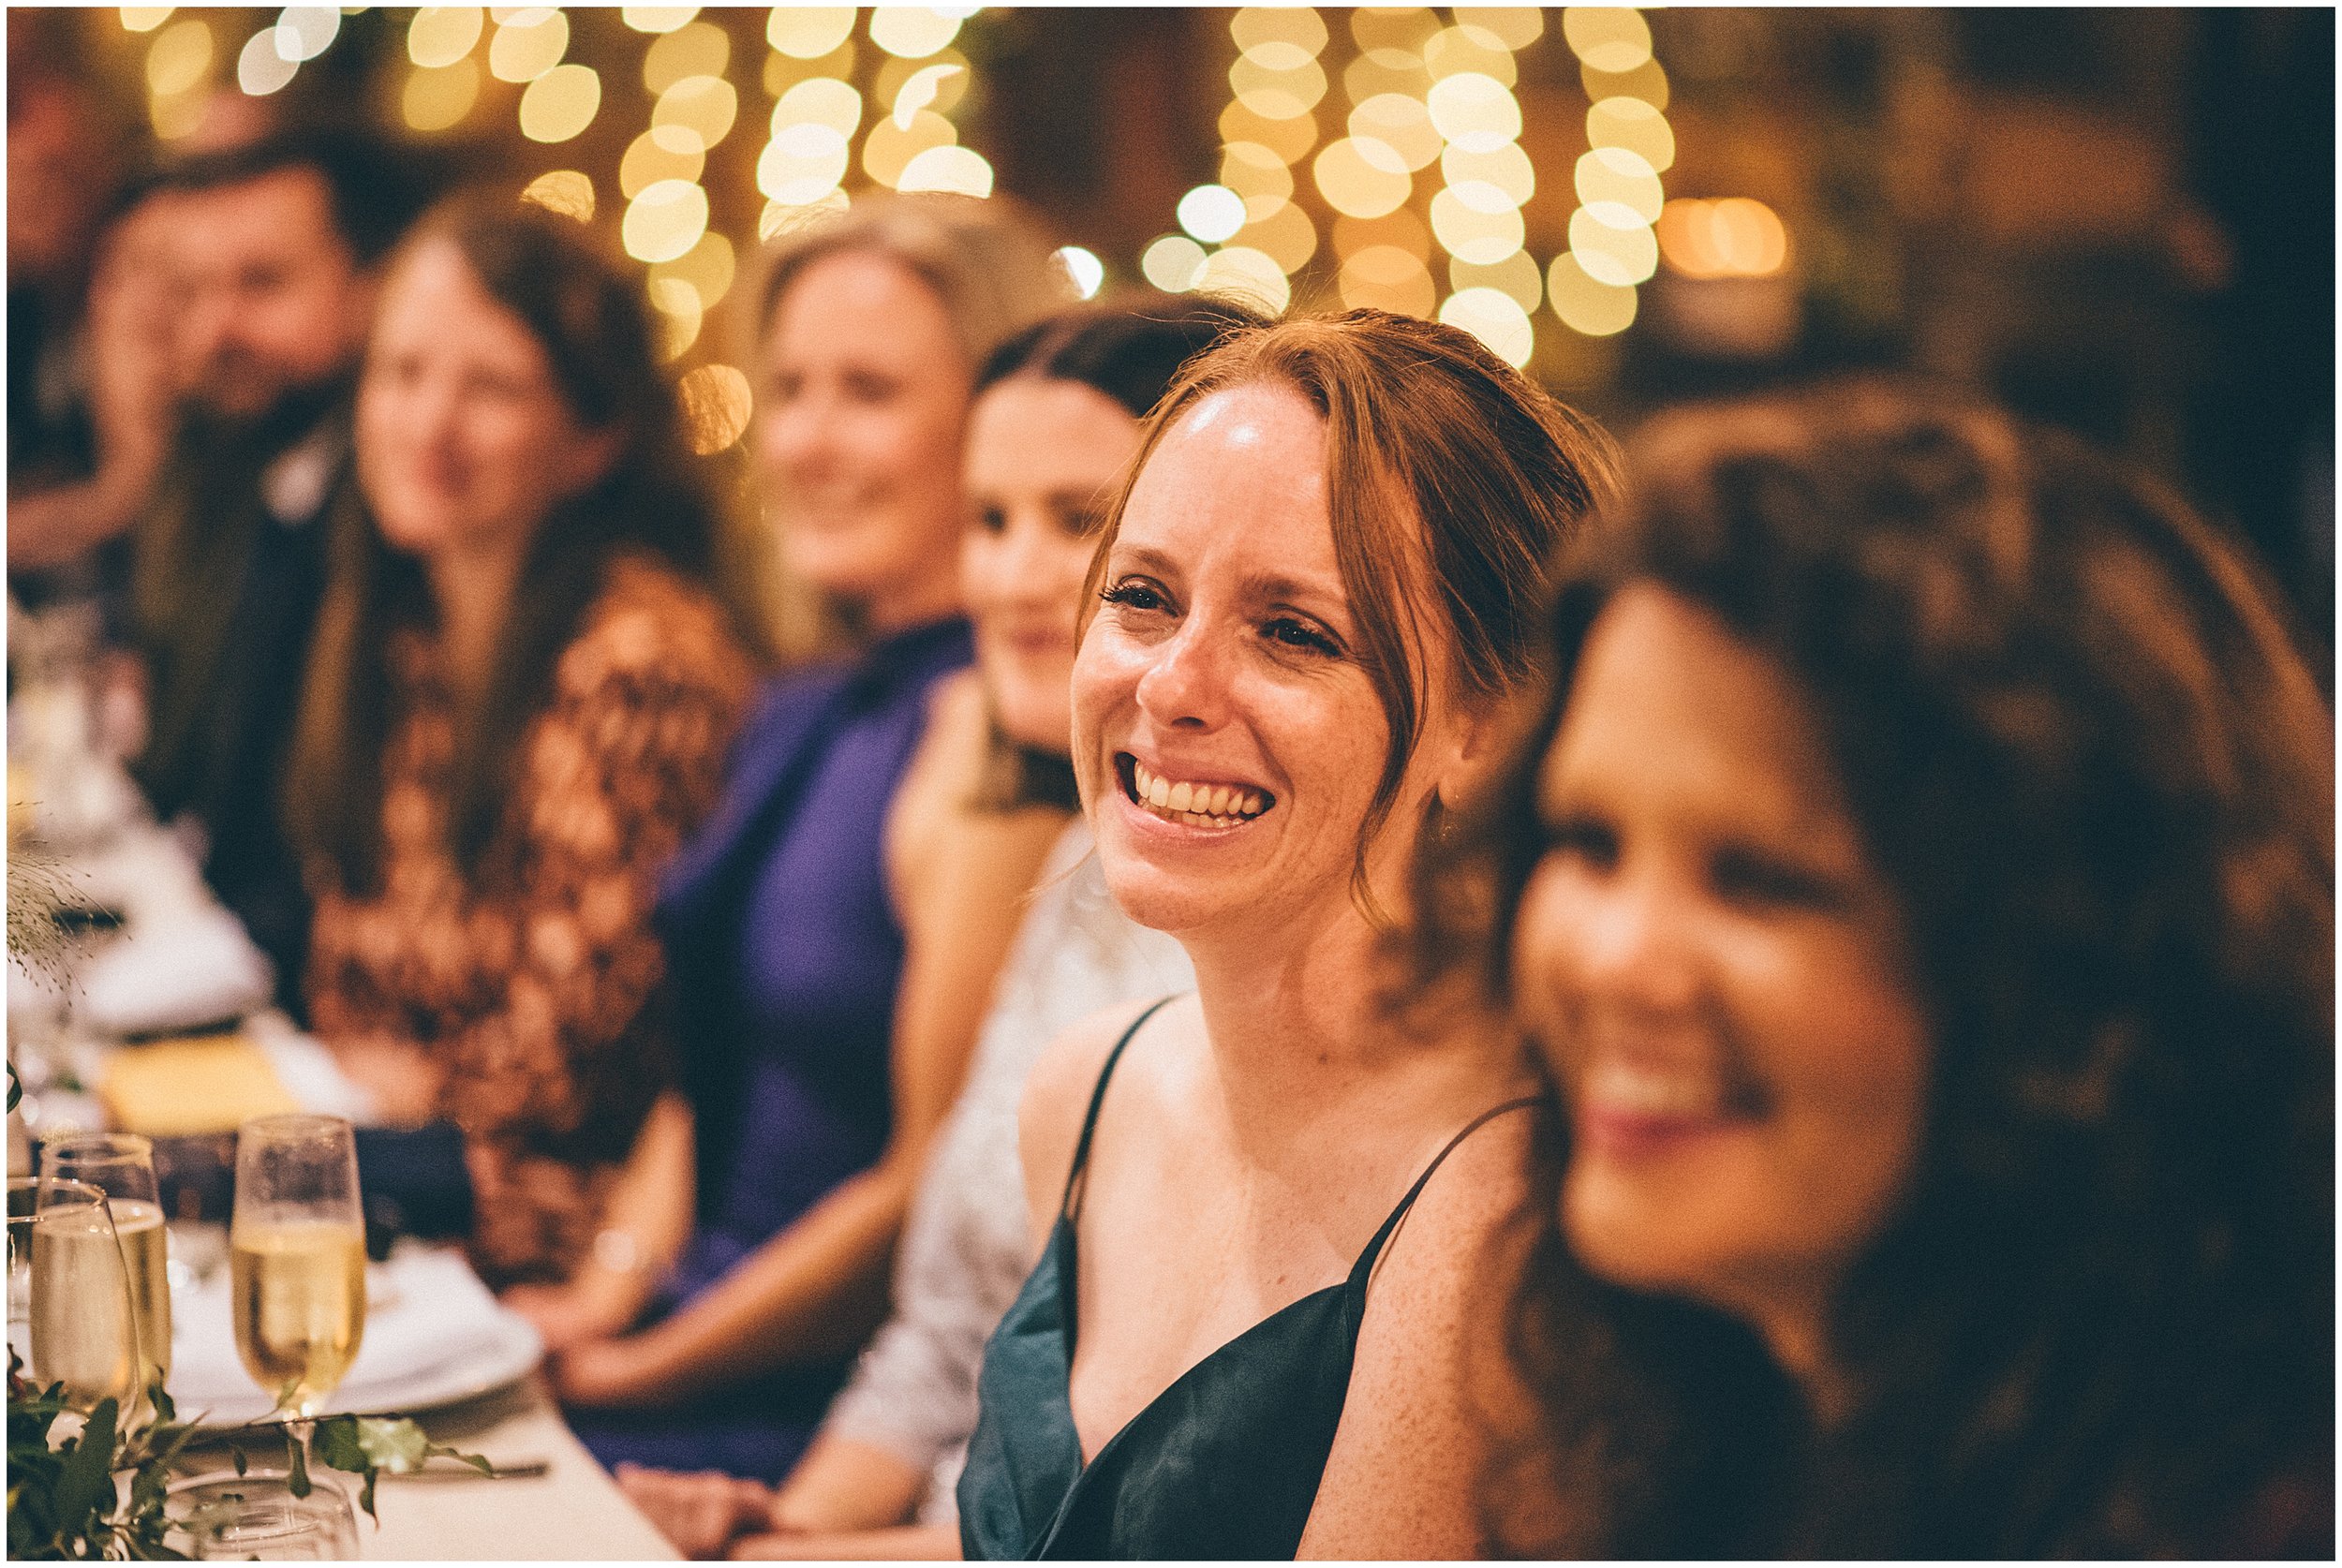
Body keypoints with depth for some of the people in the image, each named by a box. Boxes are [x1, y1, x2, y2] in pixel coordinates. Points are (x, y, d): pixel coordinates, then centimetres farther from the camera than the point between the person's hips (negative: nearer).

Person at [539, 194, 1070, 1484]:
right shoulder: (803, 720, 9)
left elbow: (932, 1193, -17)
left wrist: (636, 1373, -8)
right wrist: (610, 1295, 4)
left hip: (840, 1408, -8)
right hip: (693, 1318, 8)